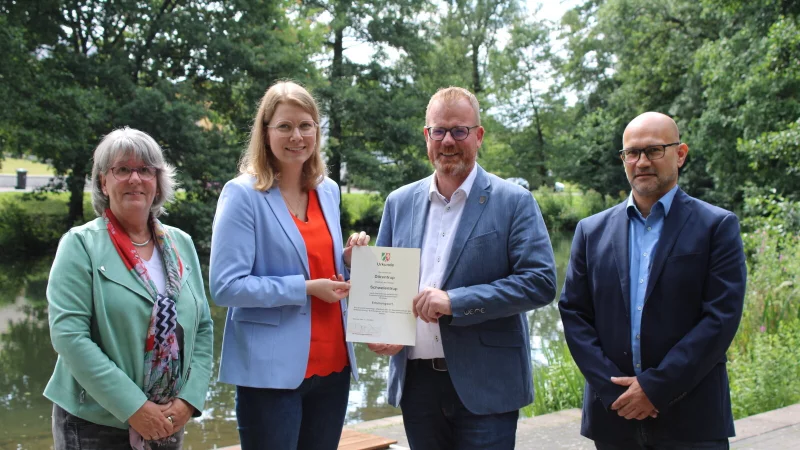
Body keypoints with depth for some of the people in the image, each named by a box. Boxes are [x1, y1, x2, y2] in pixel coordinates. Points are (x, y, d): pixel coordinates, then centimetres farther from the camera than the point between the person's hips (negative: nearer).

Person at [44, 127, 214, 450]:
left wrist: (188, 400, -6)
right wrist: (134, 407, -18)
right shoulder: (81, 245, -6)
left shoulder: (181, 244, 6)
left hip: (168, 423, 4)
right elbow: (68, 334, -15)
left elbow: (203, 328, 7)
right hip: (95, 424, -4)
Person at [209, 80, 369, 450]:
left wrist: (350, 261, -1)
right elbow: (225, 287, -15)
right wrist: (306, 289, -17)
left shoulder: (328, 191, 10)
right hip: (271, 372, -6)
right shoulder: (243, 194, -9)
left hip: (332, 365, 6)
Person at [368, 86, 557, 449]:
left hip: (485, 383, -4)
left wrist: (455, 301, -19)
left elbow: (541, 281, -11)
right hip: (416, 381, 4)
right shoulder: (399, 202, 9)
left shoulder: (513, 202, -3)